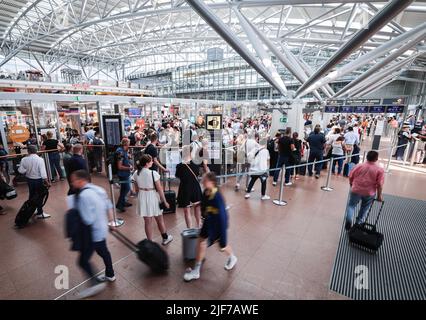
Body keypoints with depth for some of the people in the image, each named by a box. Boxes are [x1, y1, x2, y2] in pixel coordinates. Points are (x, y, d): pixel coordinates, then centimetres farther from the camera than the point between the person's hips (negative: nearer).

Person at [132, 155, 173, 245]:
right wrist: (165, 201, -5)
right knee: (160, 220, 17)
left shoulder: (136, 173, -4)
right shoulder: (153, 173, -19)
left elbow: (137, 189, 6)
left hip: (142, 198, 4)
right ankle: (165, 238, 35)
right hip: (153, 197, -3)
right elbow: (159, 189, -15)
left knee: (148, 221, 13)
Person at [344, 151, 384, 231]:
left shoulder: (358, 166, -4)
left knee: (351, 205, 13)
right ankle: (359, 223, 32)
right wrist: (379, 195, 2)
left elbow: (350, 177, 1)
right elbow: (380, 185, -9)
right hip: (369, 193, 0)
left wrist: (352, 186, 17)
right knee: (364, 208, 20)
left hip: (356, 190, 0)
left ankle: (349, 220, -7)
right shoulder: (380, 170, -8)